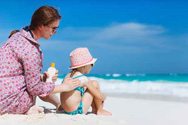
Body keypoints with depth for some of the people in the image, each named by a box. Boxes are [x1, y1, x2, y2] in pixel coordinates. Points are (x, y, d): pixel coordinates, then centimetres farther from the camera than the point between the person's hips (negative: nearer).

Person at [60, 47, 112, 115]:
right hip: (77, 111, -8)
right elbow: (99, 96, -9)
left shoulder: (68, 75, 9)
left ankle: (94, 109, 25)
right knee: (95, 84, -2)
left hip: (66, 110, 9)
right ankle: (99, 110, 10)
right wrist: (104, 97, 15)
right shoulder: (84, 79, -14)